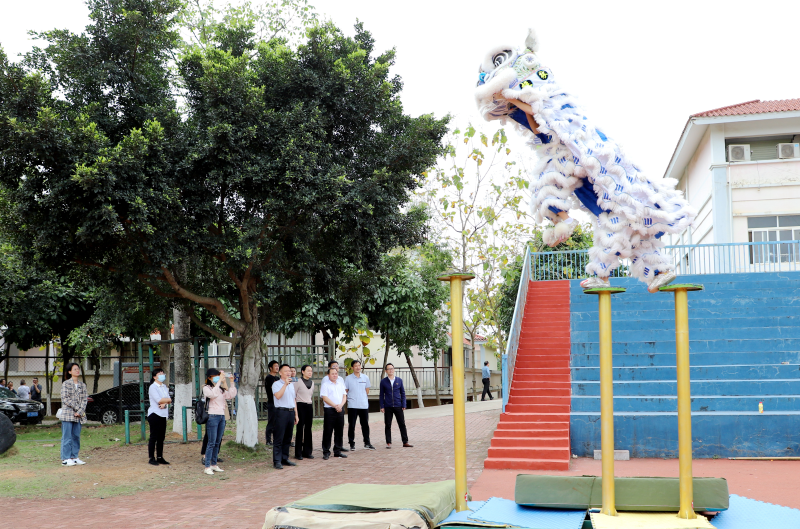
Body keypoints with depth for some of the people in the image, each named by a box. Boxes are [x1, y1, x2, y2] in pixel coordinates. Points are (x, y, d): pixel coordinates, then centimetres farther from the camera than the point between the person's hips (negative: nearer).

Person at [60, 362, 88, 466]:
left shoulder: (82, 385, 12)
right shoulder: (66, 384, -1)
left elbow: (85, 399, 6)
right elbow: (65, 398, -9)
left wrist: (80, 411, -9)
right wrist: (77, 408, -13)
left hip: (79, 415, 5)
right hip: (68, 414, -5)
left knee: (76, 437, 7)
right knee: (67, 437, -4)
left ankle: (74, 457, 14)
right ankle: (65, 459, -1)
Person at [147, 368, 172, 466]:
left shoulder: (164, 387, 16)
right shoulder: (153, 387, -7)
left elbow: (169, 400, 7)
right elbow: (159, 400, -18)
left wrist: (164, 403, -15)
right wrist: (168, 400, -2)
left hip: (163, 415, 7)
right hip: (154, 414, -7)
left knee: (161, 437, 8)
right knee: (154, 437, -5)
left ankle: (160, 457, 14)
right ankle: (152, 458, 0)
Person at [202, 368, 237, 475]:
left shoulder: (221, 389, 17)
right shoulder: (206, 388, -3)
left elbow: (231, 395, 8)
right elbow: (213, 394, -24)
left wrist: (232, 383, 3)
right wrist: (219, 381, -23)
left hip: (222, 416, 7)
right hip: (213, 417, -7)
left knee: (217, 442, 10)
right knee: (211, 443, -7)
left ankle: (214, 464, 17)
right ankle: (207, 467, -4)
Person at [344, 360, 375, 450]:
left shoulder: (365, 378, 8)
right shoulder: (348, 378, 0)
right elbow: (345, 391, 5)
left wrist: (364, 398, 13)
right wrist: (351, 398, 4)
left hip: (364, 405, 2)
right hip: (352, 405, -2)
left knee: (365, 424, 6)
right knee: (351, 425, 1)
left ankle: (367, 443, 15)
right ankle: (352, 444, 9)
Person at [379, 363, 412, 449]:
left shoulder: (399, 380, 5)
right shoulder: (383, 381, 2)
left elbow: (403, 393, 9)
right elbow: (381, 395, 5)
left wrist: (403, 405, 2)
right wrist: (381, 406, -1)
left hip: (398, 406, 1)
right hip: (387, 407, -1)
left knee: (402, 424, 2)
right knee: (387, 425, 4)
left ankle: (405, 442, 8)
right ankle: (388, 443, 12)